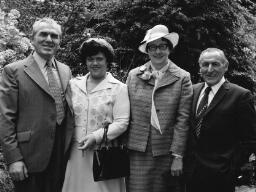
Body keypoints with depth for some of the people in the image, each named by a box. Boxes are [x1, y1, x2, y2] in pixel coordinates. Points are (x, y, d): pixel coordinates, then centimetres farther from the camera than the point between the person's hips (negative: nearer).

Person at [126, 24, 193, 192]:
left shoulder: (182, 78, -1)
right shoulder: (134, 75, 5)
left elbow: (182, 119, -4)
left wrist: (178, 156, -7)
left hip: (166, 152, -1)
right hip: (138, 152, 1)